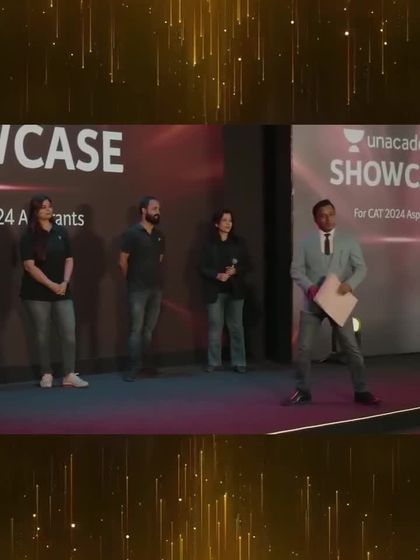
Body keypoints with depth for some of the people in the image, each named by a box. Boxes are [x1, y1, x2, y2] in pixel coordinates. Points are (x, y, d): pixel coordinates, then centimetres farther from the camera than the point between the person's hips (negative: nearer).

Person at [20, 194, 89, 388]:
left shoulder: (61, 232, 8)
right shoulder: (28, 236, -4)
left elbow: (69, 260, 8)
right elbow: (29, 266, -11)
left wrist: (65, 283, -7)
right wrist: (52, 285, -16)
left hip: (62, 292, 3)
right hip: (37, 293, -3)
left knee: (70, 332, -2)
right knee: (42, 335, 4)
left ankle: (69, 375, 4)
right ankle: (46, 374, 16)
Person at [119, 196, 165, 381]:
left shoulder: (159, 235, 10)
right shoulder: (132, 233, -8)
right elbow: (123, 262, -6)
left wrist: (154, 278, 12)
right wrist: (133, 280, 3)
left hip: (156, 288, 6)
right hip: (138, 290, -5)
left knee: (149, 329, 10)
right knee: (136, 330, -4)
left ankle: (144, 364, 18)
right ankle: (134, 368, 0)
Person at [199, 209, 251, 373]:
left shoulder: (239, 243, 5)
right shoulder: (209, 244, 0)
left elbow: (247, 265, 7)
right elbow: (202, 268, -2)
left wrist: (236, 271, -12)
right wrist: (217, 275, -18)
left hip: (235, 290, 1)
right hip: (215, 291, -1)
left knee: (236, 327, 1)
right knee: (215, 327, 2)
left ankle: (239, 363, 7)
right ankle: (214, 363, 11)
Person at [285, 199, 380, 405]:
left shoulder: (348, 240, 3)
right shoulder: (307, 242, 3)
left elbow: (361, 268, 0)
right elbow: (296, 269, 0)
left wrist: (350, 283, -20)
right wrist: (309, 286, -17)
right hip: (313, 302, 0)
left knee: (351, 347, 3)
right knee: (304, 348, 2)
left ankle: (361, 391, 15)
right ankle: (302, 391, 15)